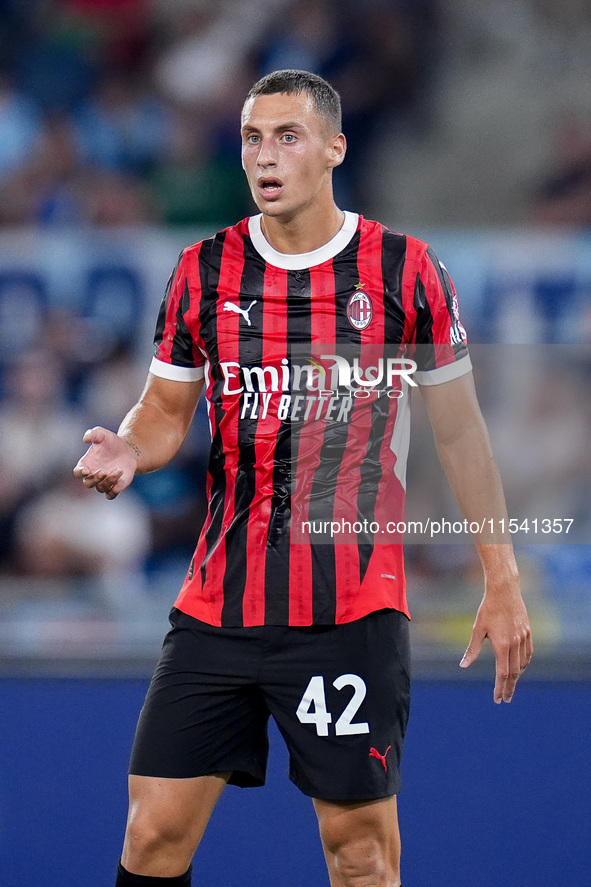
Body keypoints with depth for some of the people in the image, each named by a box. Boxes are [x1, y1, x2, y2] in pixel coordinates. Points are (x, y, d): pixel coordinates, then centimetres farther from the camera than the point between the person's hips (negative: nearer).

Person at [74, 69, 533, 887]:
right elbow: (166, 410, 14)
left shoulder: (405, 270, 0)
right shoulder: (203, 272, 6)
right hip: (217, 601, 2)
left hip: (354, 611, -2)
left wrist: (501, 582, 5)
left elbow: (460, 430, 6)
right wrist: (128, 450, -10)